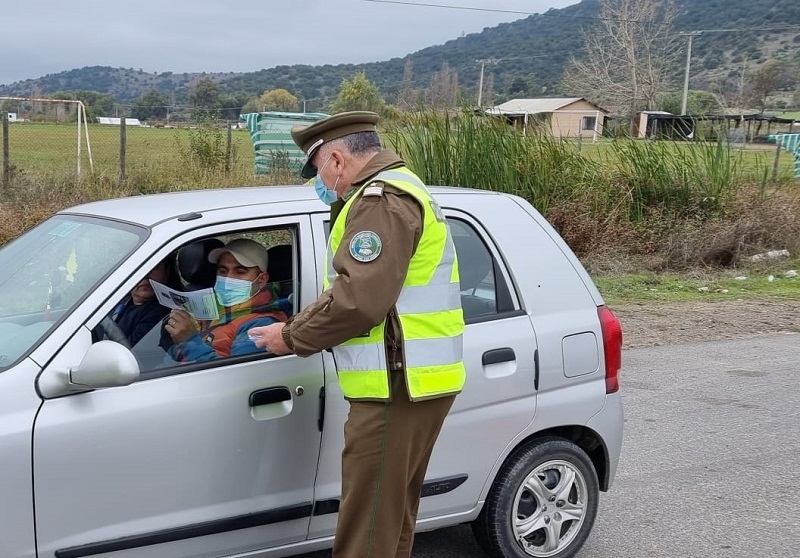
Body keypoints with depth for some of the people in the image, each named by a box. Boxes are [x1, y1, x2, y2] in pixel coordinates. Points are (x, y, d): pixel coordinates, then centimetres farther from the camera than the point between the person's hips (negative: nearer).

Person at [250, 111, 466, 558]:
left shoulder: (382, 200, -14)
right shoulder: (398, 191, 21)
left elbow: (359, 298, -23)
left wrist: (293, 336, -9)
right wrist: (304, 329, 14)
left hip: (397, 386, -11)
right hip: (412, 380, 11)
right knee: (391, 518, 20)